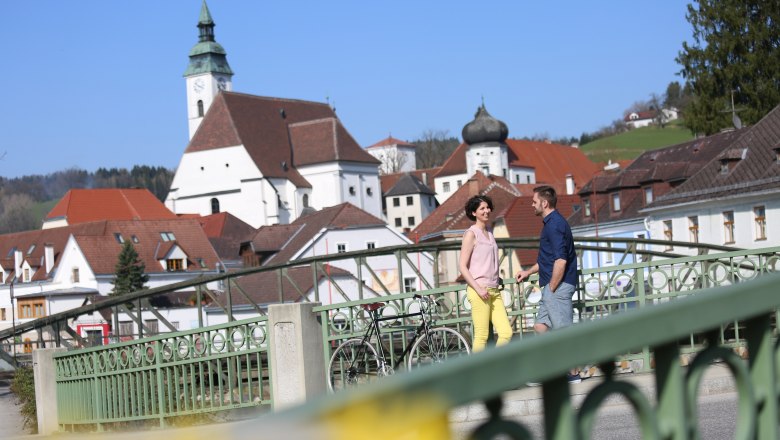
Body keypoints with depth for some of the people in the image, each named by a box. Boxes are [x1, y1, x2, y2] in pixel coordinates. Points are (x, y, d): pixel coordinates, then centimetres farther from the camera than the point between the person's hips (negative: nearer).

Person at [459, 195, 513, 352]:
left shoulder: (489, 233, 17)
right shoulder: (471, 234, -5)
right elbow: (462, 266, -10)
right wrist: (478, 289, -17)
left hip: (494, 291, 7)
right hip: (479, 291, -7)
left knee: (506, 333, -2)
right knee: (481, 336, -7)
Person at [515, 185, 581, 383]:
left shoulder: (555, 225, -16)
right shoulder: (551, 223, 17)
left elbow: (561, 260, -24)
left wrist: (552, 288, -19)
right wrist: (528, 272, 26)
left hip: (558, 286, -11)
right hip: (552, 287, 11)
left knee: (563, 330, -4)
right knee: (541, 326, 11)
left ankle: (573, 374, 2)